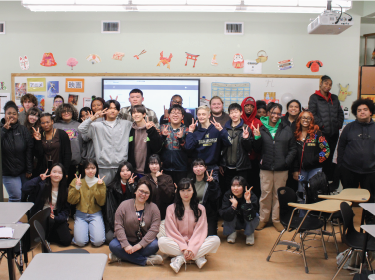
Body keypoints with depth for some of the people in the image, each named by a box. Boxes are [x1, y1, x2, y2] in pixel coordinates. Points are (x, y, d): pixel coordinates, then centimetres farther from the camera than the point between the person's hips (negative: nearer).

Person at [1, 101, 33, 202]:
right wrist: (4, 129, -22)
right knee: (16, 197, -9)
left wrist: (29, 170, -3)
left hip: (23, 171, 2)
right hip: (8, 172, -2)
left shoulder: (23, 129, 3)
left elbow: (29, 149, 0)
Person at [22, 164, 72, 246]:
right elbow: (24, 189, -25)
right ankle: (44, 239, -5)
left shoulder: (64, 190, 2)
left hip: (57, 216, 3)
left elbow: (66, 209, 2)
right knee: (50, 221, -38)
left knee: (66, 241, -14)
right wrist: (39, 179, -25)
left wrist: (56, 217, -17)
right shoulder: (42, 185, -9)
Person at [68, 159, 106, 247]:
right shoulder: (76, 181, 4)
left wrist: (99, 187, -16)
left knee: (98, 242, -19)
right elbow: (71, 201, -4)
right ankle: (85, 229, 12)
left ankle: (92, 229, 13)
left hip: (96, 214, 0)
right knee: (80, 242, -19)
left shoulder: (100, 182, 4)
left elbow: (101, 203, -7)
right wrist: (77, 187, -16)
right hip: (81, 214, 0)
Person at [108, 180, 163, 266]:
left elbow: (154, 229, -12)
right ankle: (146, 260, -27)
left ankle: (120, 256, -22)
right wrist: (126, 245, -23)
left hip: (145, 242, 0)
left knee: (155, 245, -30)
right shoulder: (124, 205, -3)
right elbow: (118, 227, -10)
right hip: (127, 241, 0)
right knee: (113, 245, -28)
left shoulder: (153, 208, -2)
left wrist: (140, 245, -24)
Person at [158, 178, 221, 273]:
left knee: (216, 240, -25)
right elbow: (172, 232, -4)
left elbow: (200, 231, -2)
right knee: (162, 241, -32)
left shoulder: (200, 208, 6)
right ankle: (198, 257, -27)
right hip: (178, 245, -1)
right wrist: (184, 248, -18)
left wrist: (192, 248, -18)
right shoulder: (171, 208, 3)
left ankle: (180, 259, -25)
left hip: (195, 244, 1)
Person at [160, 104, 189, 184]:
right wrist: (163, 136, -17)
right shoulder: (163, 127, 6)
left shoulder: (185, 130, 2)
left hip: (181, 168, -1)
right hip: (165, 167, 1)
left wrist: (181, 138, -21)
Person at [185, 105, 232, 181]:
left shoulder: (216, 129, -3)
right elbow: (188, 147, -8)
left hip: (213, 167, -2)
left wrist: (221, 130, -23)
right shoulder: (196, 132, 5)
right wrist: (190, 132, -8)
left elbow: (229, 143, -15)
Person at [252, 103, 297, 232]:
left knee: (279, 194, 9)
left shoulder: (287, 130, 5)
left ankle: (276, 219, 21)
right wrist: (257, 138, -12)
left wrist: (287, 162, -6)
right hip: (266, 168, -1)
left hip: (281, 169, 1)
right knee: (265, 194, 3)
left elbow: (293, 149, 6)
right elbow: (257, 149, 5)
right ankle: (263, 219, 16)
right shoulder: (261, 129, 4)